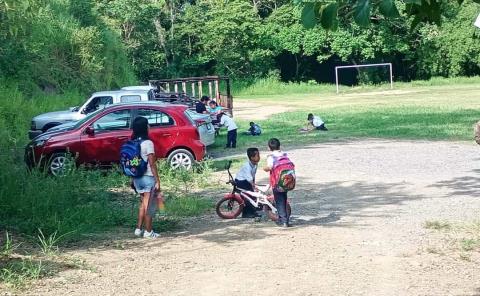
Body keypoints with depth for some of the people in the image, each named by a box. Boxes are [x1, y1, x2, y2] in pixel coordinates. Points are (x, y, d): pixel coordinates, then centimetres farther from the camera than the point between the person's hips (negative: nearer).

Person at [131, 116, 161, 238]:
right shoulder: (148, 143, -16)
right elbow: (152, 164, -16)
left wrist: (133, 179, 16)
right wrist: (157, 181, -11)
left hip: (137, 177, 7)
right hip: (148, 177, -6)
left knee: (143, 203, 20)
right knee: (148, 205, 4)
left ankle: (139, 229, 19)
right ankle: (148, 231, 11)